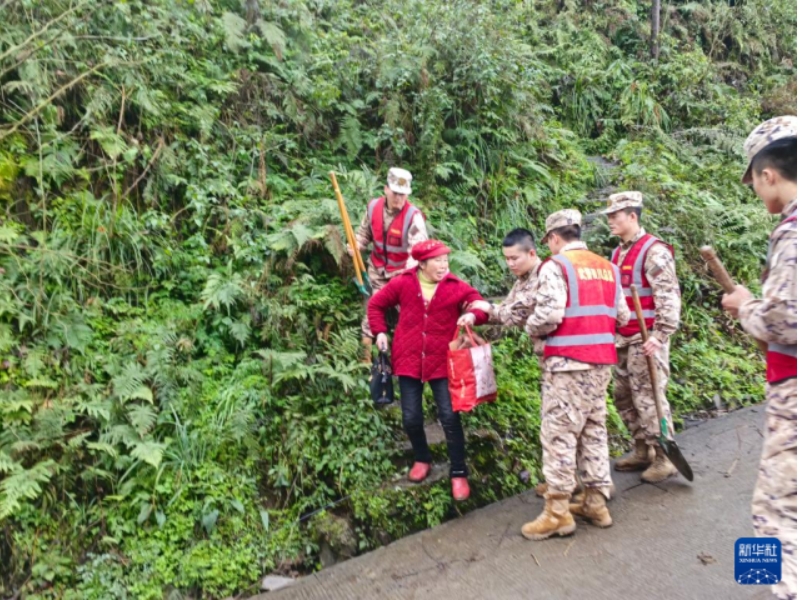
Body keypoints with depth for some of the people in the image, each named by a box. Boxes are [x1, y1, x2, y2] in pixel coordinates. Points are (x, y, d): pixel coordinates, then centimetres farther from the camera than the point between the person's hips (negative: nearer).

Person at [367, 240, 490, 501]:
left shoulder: (457, 287, -5)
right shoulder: (402, 283, -2)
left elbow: (482, 306, -8)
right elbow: (376, 304, 11)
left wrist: (472, 315, -30)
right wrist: (380, 332, 1)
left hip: (441, 362, -1)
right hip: (408, 359, 1)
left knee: (449, 416, -4)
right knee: (411, 418, 5)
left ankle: (458, 473, 11)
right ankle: (422, 459, 34)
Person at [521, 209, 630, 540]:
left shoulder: (555, 265, -8)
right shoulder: (608, 267, 13)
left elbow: (549, 314, -19)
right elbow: (622, 316, 12)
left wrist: (532, 329, 2)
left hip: (567, 360, -7)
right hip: (601, 359, 7)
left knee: (559, 431, -1)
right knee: (594, 429, 15)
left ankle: (558, 511, 4)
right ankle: (596, 502, 24)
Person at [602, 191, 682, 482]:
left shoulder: (654, 251, -11)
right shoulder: (618, 253, 15)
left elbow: (669, 297, -17)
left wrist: (660, 336, -22)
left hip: (646, 338, -9)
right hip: (622, 339, 9)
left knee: (648, 397, -5)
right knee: (624, 397, 13)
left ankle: (663, 458, 9)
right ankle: (642, 451, 26)